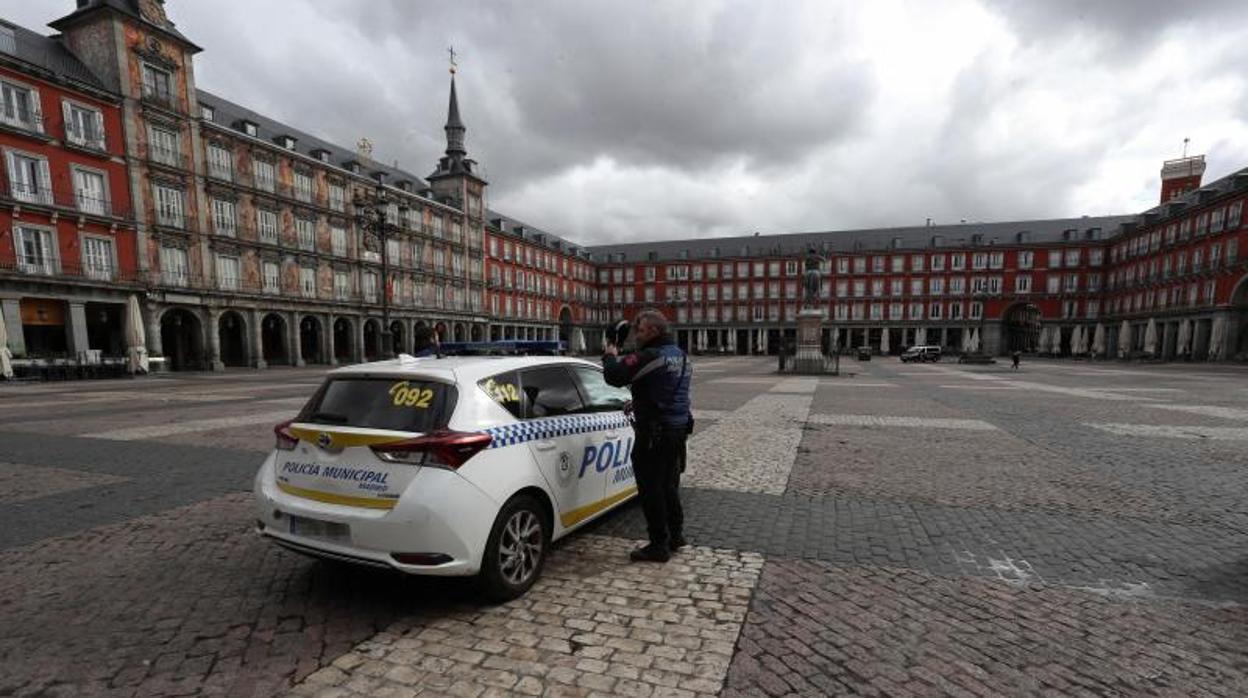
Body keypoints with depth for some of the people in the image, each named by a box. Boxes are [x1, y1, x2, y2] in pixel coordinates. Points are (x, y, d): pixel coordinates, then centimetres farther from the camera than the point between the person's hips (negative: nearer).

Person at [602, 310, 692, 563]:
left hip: (653, 433, -9)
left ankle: (659, 546, 10)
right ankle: (676, 535, 33)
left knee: (651, 489, 1)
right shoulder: (682, 356, 12)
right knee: (669, 485, 21)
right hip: (679, 429, 10)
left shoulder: (650, 357, -19)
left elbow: (615, 376, -25)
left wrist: (610, 356, -5)